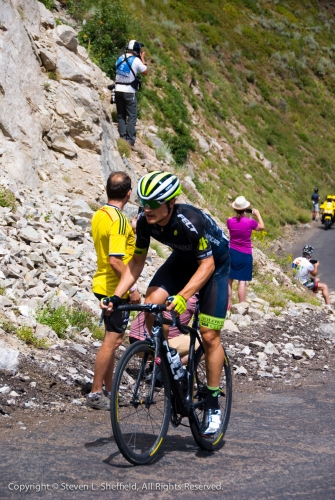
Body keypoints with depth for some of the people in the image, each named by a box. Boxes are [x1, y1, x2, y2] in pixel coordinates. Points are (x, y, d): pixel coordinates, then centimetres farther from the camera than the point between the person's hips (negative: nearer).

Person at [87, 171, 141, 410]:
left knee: (112, 338, 16)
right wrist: (132, 288, -19)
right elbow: (115, 261, -26)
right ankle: (96, 394, -2)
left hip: (104, 284, 10)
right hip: (116, 288, -10)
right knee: (113, 340, -5)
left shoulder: (99, 215, 7)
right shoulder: (118, 220, -21)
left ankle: (109, 390, 23)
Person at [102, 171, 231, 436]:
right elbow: (137, 261, -9)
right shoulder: (145, 221, -21)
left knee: (209, 335, -8)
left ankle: (213, 404, 4)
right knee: (151, 305, -20)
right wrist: (116, 297, -18)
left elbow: (207, 265, -33)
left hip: (215, 262, -5)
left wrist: (182, 296, -45)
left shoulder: (190, 221, -38)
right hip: (183, 259, 5)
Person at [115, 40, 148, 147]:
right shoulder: (136, 60, -9)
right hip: (129, 91, -5)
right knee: (132, 116, 1)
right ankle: (130, 140, -4)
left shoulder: (120, 58, 6)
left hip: (118, 90, 5)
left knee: (121, 115, 12)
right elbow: (145, 72, 2)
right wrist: (142, 59, 13)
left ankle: (123, 138, 9)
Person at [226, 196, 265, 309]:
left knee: (229, 279, 10)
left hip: (232, 252, 3)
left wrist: (238, 215, 19)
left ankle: (228, 304, 12)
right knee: (242, 281, -1)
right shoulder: (250, 222, -12)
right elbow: (262, 227, 8)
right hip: (245, 255, -3)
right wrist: (258, 214, 19)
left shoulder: (230, 221, -6)